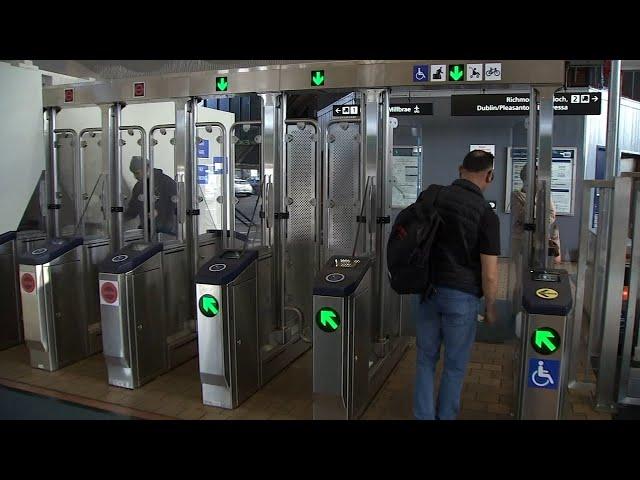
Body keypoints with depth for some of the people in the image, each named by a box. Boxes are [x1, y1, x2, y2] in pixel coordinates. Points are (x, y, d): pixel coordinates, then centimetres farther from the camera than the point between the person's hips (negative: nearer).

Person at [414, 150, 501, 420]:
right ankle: (445, 416, 27)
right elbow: (489, 274, -13)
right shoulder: (486, 214, -13)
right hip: (462, 296, -4)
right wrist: (490, 307, 2)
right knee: (455, 365, 14)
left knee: (426, 359, 16)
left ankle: (423, 416, 21)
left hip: (428, 289, 4)